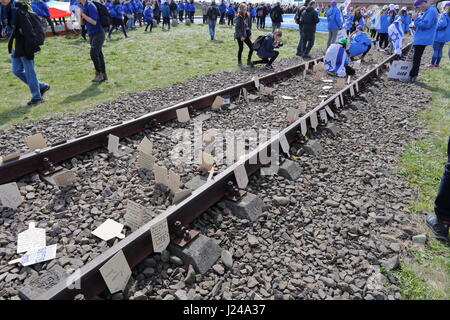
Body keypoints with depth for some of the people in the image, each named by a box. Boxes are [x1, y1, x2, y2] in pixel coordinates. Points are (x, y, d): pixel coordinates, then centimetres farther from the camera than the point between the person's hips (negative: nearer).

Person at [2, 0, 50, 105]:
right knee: (17, 71, 12)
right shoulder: (5, 9, 8)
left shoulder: (18, 11, -18)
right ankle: (42, 86, 23)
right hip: (15, 46, 9)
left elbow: (28, 31, -20)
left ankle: (36, 97, 12)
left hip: (24, 46, -9)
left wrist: (30, 49, -21)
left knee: (29, 72, -1)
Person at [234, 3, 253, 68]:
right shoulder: (238, 17, -12)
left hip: (246, 34, 6)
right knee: (241, 48, 0)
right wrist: (241, 36, -18)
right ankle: (239, 62, 17)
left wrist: (250, 33, 6)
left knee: (251, 47, 0)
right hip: (239, 35, -6)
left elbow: (249, 25, 14)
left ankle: (249, 61, 15)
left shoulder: (248, 15, 6)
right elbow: (237, 28, -14)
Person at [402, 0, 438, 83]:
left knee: (416, 59, -7)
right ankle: (414, 76, 20)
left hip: (422, 39, -10)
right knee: (416, 58, 14)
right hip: (419, 39, 10)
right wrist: (416, 27, 8)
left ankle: (411, 77, -4)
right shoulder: (426, 11, 16)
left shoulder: (431, 11, -14)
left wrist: (416, 18, -14)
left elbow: (425, 24, -24)